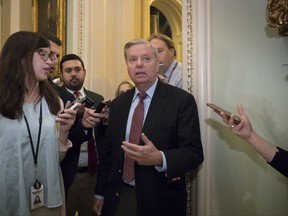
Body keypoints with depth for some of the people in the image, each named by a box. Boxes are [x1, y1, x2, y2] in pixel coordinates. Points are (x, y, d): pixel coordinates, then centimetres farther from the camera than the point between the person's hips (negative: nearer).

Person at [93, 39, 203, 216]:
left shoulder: (182, 100, -11)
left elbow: (194, 154, -14)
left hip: (160, 201, -3)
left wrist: (159, 158, -31)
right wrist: (101, 193, 9)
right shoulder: (118, 104, 4)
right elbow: (108, 151, 9)